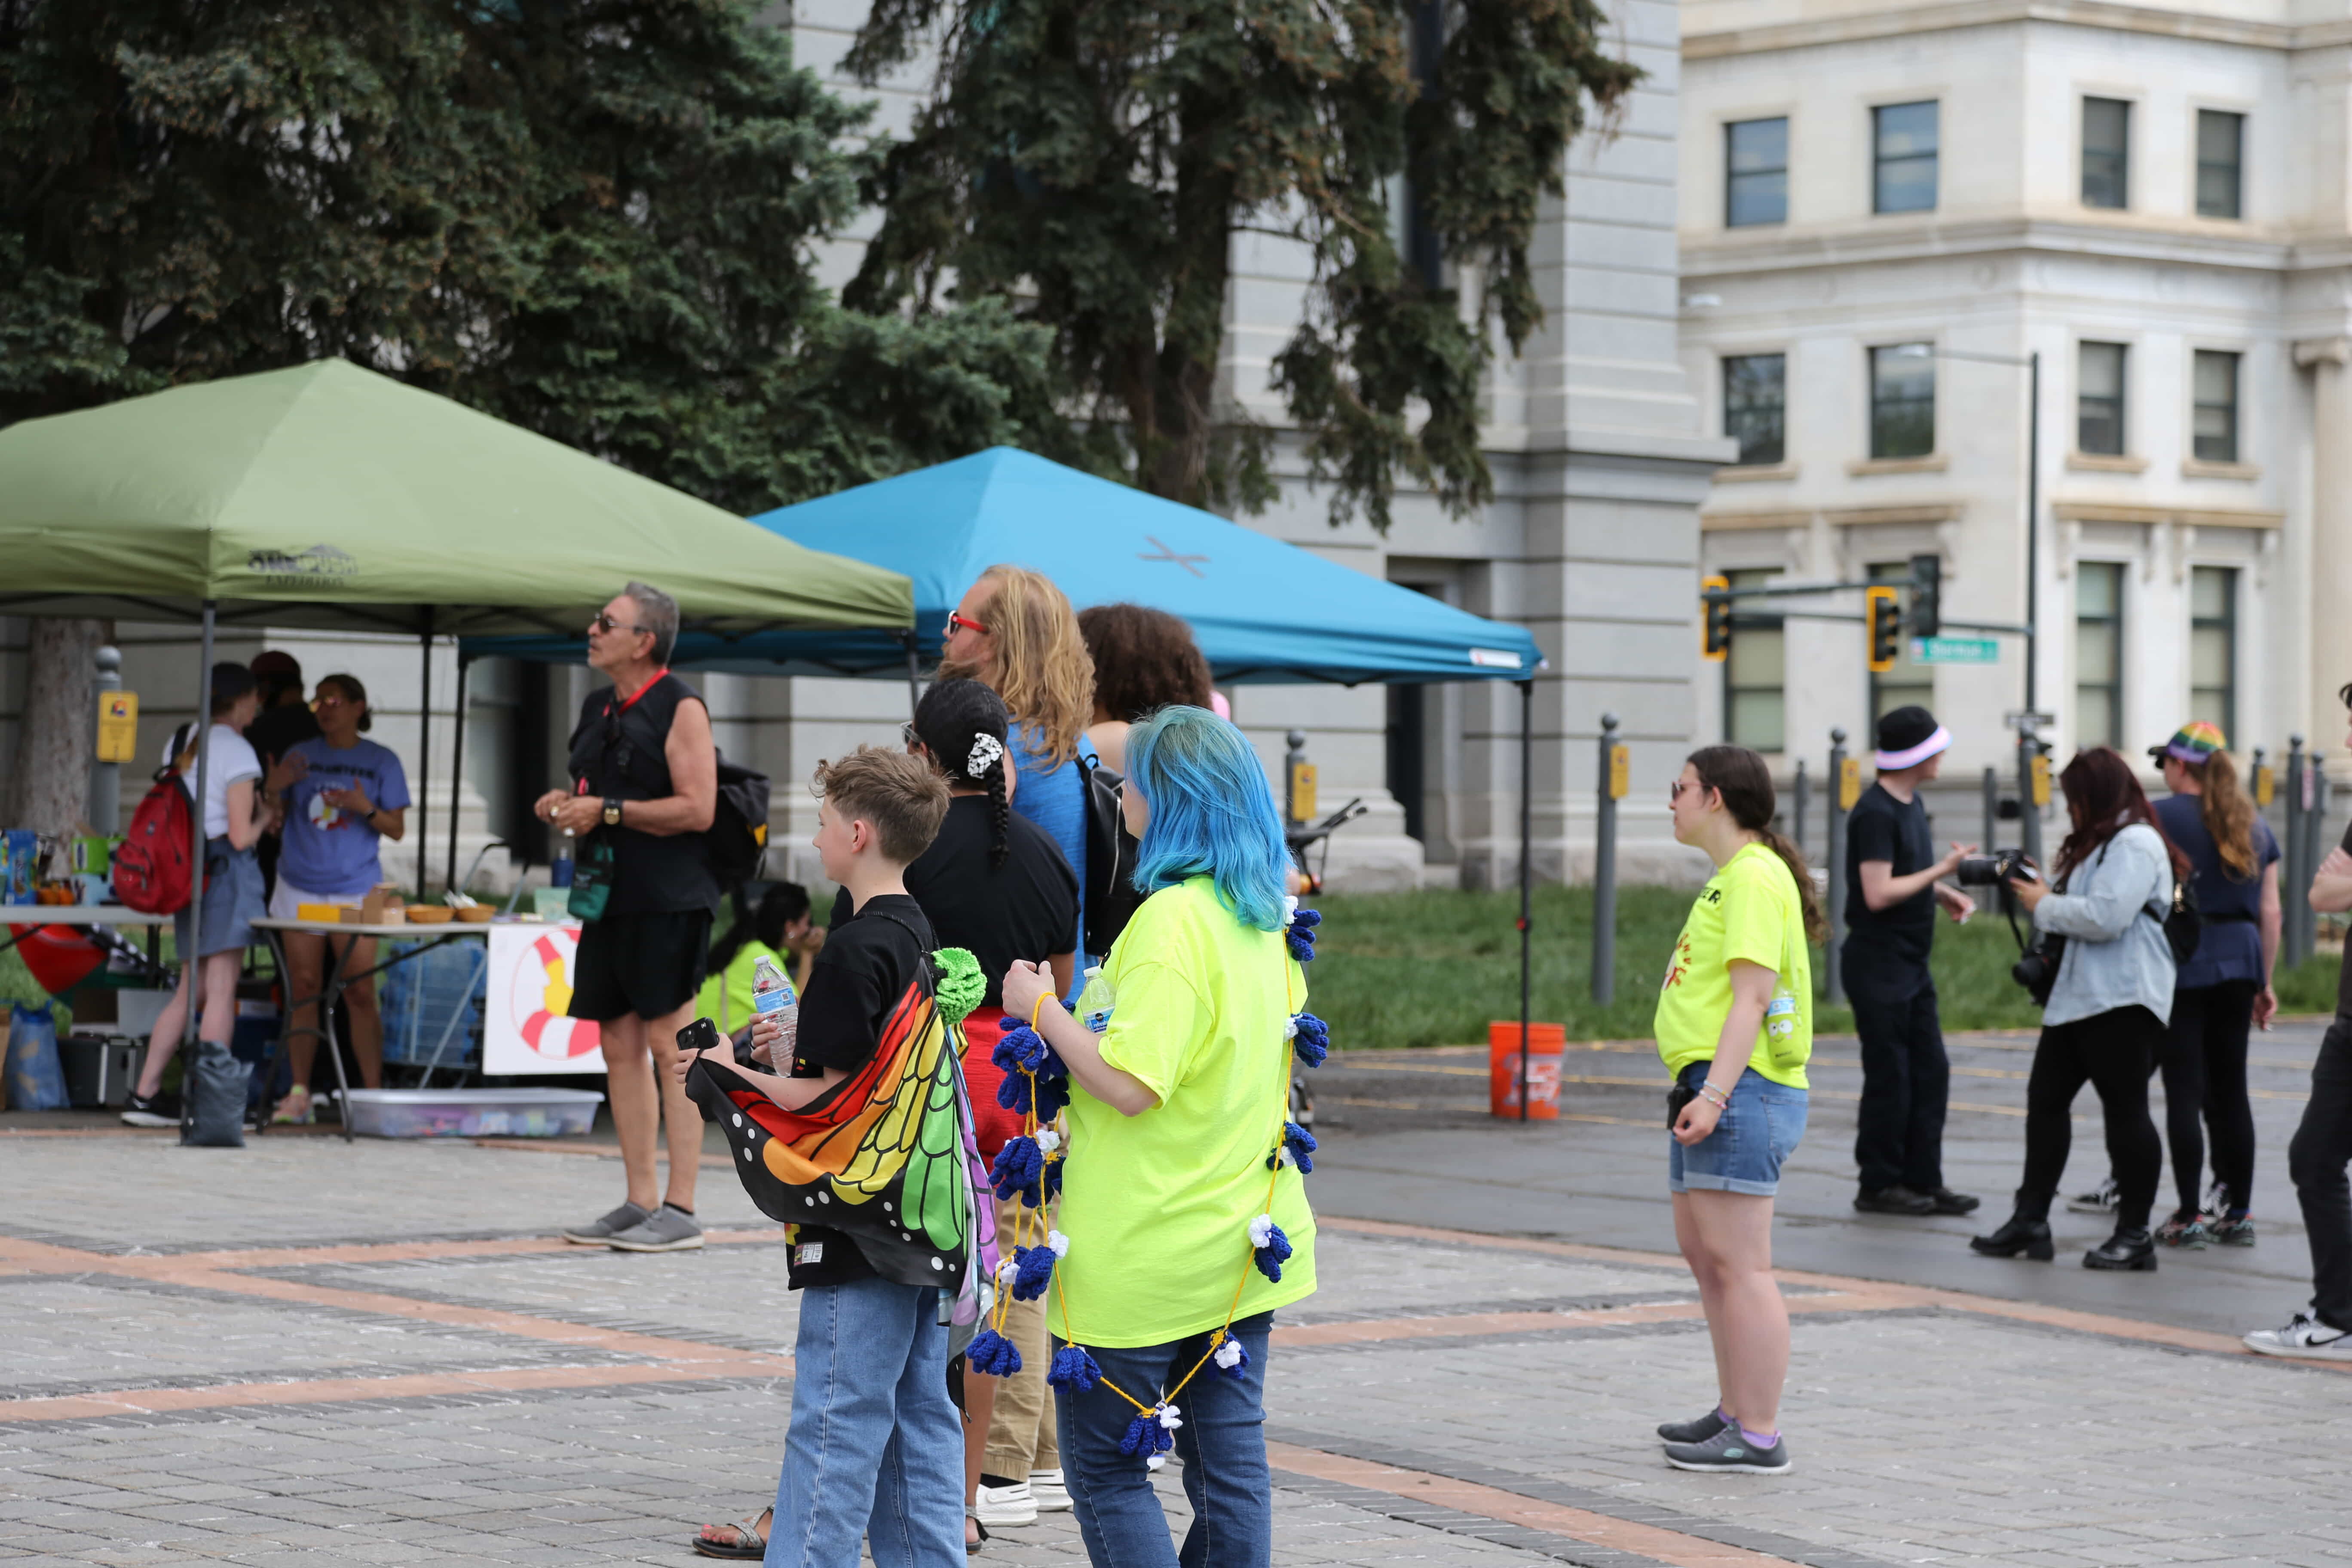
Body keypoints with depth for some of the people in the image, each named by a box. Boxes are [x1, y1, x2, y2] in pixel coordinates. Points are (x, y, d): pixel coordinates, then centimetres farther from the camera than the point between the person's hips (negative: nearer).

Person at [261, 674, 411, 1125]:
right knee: (304, 989, 1)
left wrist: (367, 809, -14)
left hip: (355, 889, -2)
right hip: (300, 888, 2)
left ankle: (373, 1094, -3)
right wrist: (272, 792, -7)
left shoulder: (381, 762, 6)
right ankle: (299, 1094, 6)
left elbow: (397, 829, 5)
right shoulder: (300, 756, 12)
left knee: (360, 993, -7)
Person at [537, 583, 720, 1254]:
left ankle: (681, 1211, -6)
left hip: (667, 899, -8)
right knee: (620, 1046, 8)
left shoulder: (680, 707, -8)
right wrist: (565, 804, 7)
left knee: (669, 1046, -8)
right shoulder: (599, 709, 17)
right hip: (607, 896, 8)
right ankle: (638, 1204, 13)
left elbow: (697, 809, -16)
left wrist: (607, 811, -15)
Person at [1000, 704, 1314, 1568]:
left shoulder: (1170, 921, -20)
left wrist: (1041, 1007, -12)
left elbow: (1130, 1083, -25)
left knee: (1105, 1464, 2)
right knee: (1230, 1456, 10)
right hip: (1243, 1238, 8)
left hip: (1144, 1254, -8)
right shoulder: (1265, 917, 7)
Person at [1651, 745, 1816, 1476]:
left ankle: (1759, 1438, -9)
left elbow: (1752, 996, -20)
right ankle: (1735, 1412, 26)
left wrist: (1715, 1094, -25)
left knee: (1739, 1264, -10)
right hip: (1713, 1087, 11)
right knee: (1702, 1251, 17)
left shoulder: (1754, 877, -12)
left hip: (1740, 1089, -11)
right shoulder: (1731, 878, 20)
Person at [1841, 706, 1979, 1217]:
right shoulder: (1876, 814, -17)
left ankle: (1923, 1181, 13)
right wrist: (1942, 871, -17)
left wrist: (1943, 893, 6)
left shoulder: (1911, 805, 13)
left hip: (1912, 963, 9)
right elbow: (1878, 893, -22)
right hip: (1878, 963, -9)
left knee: (1930, 1073, 8)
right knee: (1890, 1078, -4)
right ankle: (1879, 1186, 5)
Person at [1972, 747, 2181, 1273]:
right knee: (2046, 1097, 9)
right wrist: (2046, 896, 10)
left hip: (2123, 1002, -11)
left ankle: (2135, 1234, 0)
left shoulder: (2136, 844, -12)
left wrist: (2045, 906, -9)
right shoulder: (2099, 844, 22)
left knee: (2126, 1109, -6)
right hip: (2078, 995, 11)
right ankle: (2031, 1220, 14)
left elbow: (2105, 916, -23)